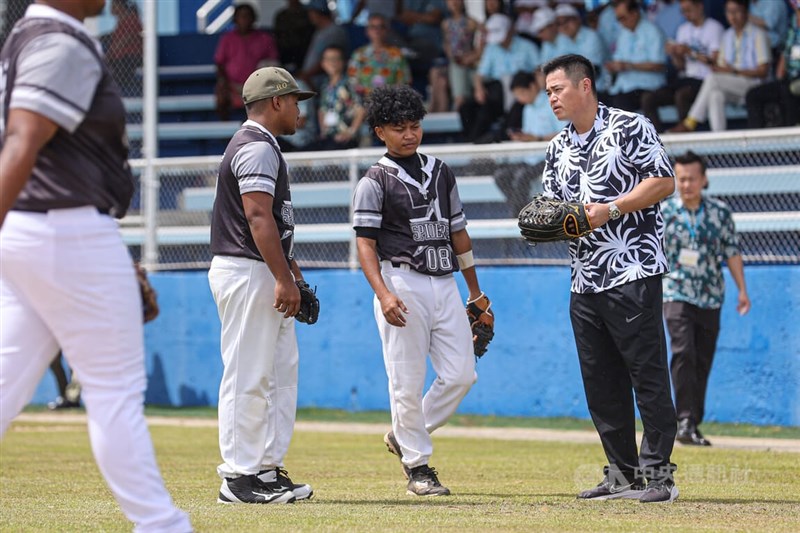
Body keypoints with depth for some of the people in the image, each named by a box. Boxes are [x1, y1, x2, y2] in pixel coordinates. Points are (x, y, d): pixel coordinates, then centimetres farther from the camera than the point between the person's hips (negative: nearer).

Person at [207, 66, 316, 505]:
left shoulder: (258, 145, 21)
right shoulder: (258, 148, -13)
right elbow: (258, 217, -21)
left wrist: (289, 271, 22)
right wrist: (284, 279, -23)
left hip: (263, 275, 11)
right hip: (247, 272, -11)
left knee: (282, 372, 11)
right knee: (247, 375, -9)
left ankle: (268, 469, 13)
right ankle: (239, 476, -7)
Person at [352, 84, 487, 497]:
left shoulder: (441, 173, 15)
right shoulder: (375, 181, -1)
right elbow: (365, 243, -8)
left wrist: (476, 292, 19)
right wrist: (383, 293, -22)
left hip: (445, 283, 5)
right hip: (403, 283, -5)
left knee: (461, 374, -1)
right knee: (407, 381, -5)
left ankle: (404, 436, 18)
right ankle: (417, 464, 7)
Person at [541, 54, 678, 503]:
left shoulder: (629, 127, -3)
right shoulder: (558, 149, 18)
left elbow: (664, 182, -8)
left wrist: (610, 209, -16)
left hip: (634, 272, -8)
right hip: (585, 280, 8)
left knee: (648, 374, -8)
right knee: (601, 383, 8)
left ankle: (659, 474, -6)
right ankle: (623, 474, 15)